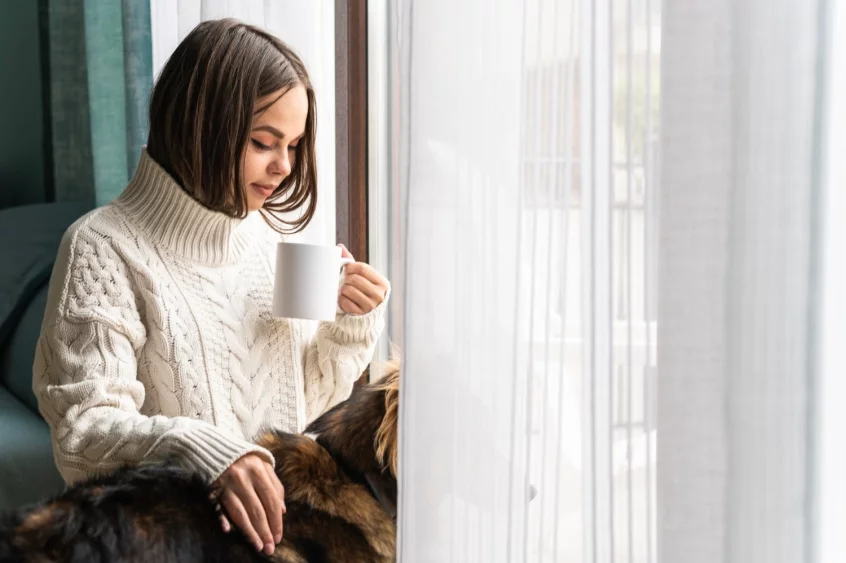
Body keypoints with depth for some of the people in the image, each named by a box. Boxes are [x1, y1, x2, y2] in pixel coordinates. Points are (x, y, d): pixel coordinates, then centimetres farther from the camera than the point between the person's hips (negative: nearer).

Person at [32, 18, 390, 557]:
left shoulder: (267, 234, 6)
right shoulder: (105, 249, -12)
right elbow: (82, 429, -18)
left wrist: (354, 328, -5)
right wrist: (196, 446, -35)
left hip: (280, 517, 5)